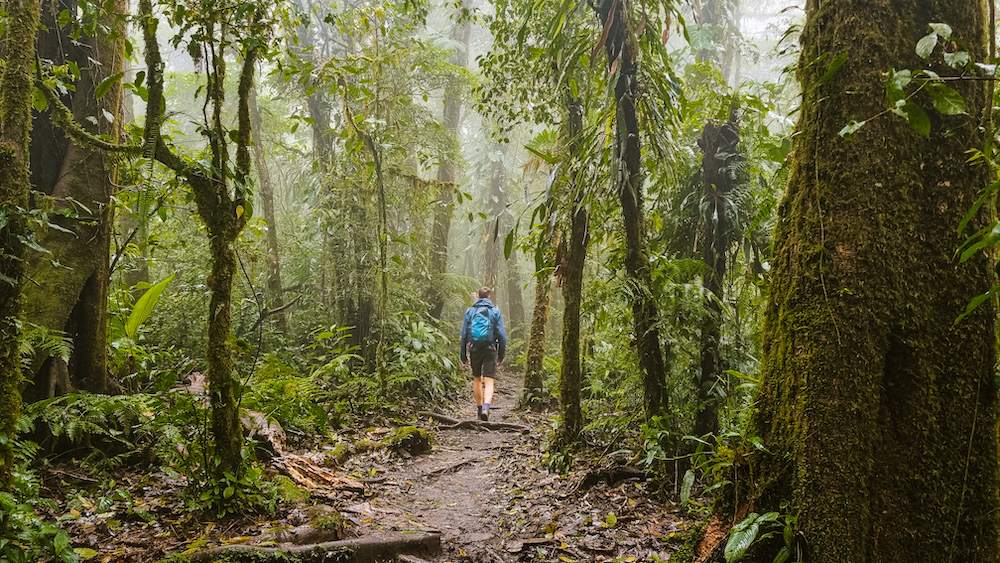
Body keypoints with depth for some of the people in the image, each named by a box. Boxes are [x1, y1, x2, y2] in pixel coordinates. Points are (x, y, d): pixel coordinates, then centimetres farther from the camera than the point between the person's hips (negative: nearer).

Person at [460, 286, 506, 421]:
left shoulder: (470, 312, 5)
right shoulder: (495, 312, 1)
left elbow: (464, 335, 3)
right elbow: (501, 335, -2)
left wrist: (463, 356, 9)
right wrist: (502, 354, 7)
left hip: (474, 350, 2)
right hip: (490, 350, -2)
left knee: (477, 380, 18)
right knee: (489, 381, -6)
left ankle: (479, 408, 26)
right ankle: (486, 407, -27)